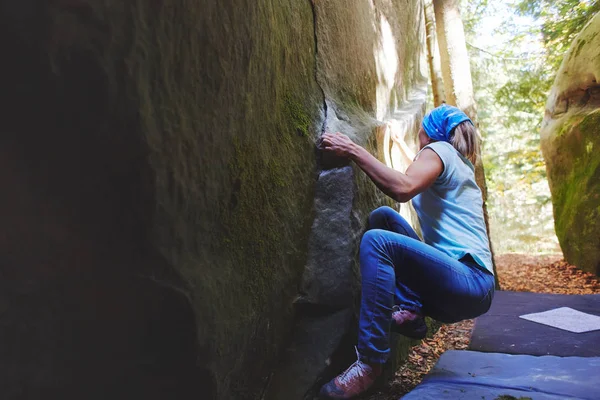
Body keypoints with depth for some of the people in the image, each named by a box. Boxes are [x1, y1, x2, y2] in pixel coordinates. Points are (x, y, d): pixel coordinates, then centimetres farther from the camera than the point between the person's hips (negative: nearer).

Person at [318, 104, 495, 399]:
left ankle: (370, 363, -22)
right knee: (383, 217, 6)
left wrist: (354, 151, -17)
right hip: (461, 284, 9)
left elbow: (403, 188, -23)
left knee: (377, 240, -26)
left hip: (471, 285, -9)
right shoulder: (460, 166, 24)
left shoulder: (439, 148, -2)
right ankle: (410, 310, -2)